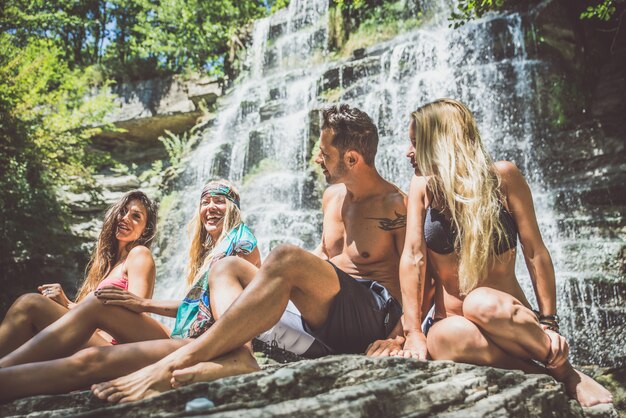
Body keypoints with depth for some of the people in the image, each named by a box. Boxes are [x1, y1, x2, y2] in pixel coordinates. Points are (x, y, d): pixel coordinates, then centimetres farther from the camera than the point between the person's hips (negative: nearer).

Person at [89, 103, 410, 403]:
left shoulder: (395, 204, -7)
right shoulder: (332, 196, 14)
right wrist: (269, 278, 10)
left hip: (375, 316, -8)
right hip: (328, 313, 8)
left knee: (285, 257, -33)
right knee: (228, 267, -1)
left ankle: (173, 366, -35)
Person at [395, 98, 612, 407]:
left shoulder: (501, 176, -3)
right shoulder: (423, 187, 2)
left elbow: (534, 251, -5)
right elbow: (413, 256, -9)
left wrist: (549, 323, -12)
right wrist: (413, 332, -20)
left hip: (507, 317, -1)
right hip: (450, 320, 1)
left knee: (483, 304, -36)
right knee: (445, 337, -34)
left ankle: (567, 374, -10)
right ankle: (546, 375, -14)